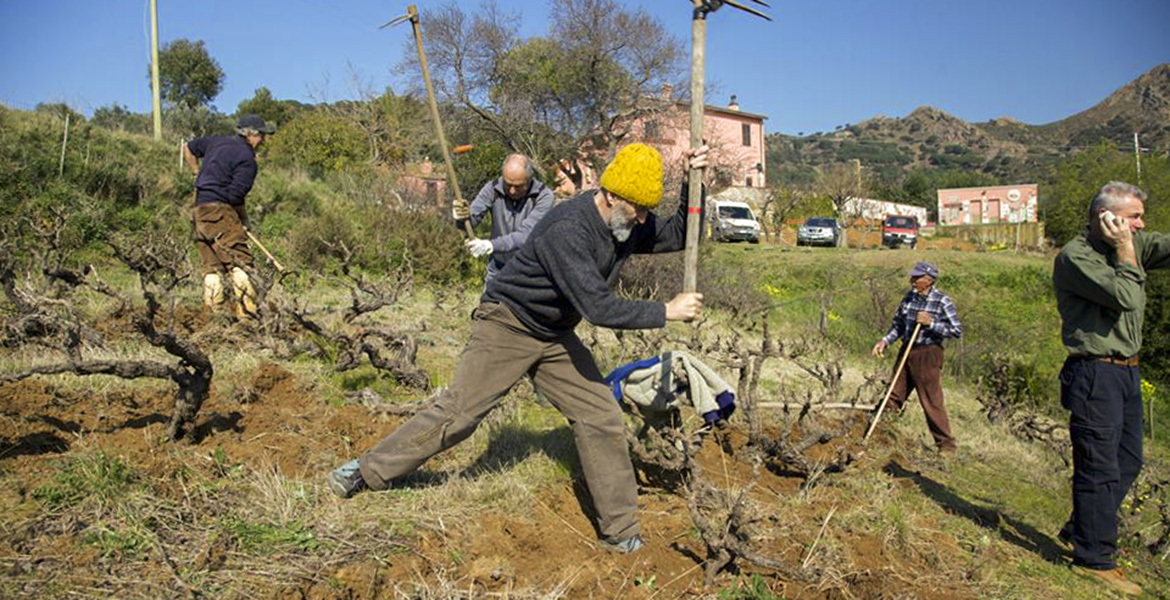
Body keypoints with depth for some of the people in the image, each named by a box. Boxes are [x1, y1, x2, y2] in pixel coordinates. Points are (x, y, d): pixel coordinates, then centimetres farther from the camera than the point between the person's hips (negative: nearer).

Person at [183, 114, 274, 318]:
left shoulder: (218, 142, 18)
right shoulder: (247, 160, -8)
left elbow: (188, 148, 32)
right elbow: (235, 196, -14)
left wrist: (199, 175, 34)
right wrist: (243, 217, 3)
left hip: (199, 209, 9)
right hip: (219, 209, -9)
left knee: (211, 263, 9)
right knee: (239, 260, -10)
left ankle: (212, 308, 8)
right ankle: (247, 308, -17)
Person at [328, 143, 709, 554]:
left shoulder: (629, 226, -5)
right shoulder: (567, 228, -31)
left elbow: (679, 235, 10)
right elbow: (598, 307, -35)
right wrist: (666, 313, -26)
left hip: (556, 336, 7)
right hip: (508, 325, -7)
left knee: (602, 420, 0)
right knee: (457, 414, -5)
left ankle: (621, 533, 11)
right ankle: (368, 472, 15)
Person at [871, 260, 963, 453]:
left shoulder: (942, 302, -11)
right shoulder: (909, 297, 5)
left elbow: (957, 331, -12)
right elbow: (898, 325, 15)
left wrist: (930, 323, -20)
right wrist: (885, 341, 1)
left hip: (928, 354, -6)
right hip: (907, 351, 6)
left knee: (932, 402, -3)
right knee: (894, 396, 11)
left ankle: (946, 444, 10)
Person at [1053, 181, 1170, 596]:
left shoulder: (1132, 246, 11)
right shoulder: (1075, 257, -13)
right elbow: (1126, 298, -22)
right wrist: (1125, 251, -13)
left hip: (1127, 373, 9)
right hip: (1095, 374, -8)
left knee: (1127, 463, 17)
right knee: (1100, 469, -2)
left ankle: (1079, 530, 31)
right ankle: (1094, 558, 10)